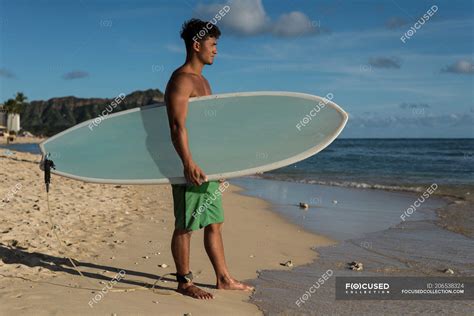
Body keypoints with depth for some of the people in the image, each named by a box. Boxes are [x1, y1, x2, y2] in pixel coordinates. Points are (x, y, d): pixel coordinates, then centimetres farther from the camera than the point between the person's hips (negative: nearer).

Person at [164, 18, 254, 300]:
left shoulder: (202, 81, 19)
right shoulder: (182, 80, -12)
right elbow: (178, 126, -21)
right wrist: (189, 164, -29)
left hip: (206, 164, 10)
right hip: (190, 165, -10)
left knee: (215, 224, 14)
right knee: (186, 226, 0)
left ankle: (224, 279, 24)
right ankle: (185, 282, 11)